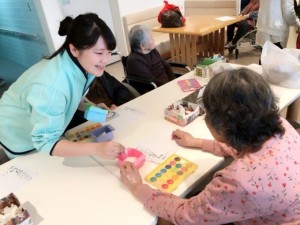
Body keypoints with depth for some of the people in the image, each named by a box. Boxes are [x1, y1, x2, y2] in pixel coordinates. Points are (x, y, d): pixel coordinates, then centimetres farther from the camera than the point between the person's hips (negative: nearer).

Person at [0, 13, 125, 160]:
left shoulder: (80, 63, -20)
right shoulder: (51, 86, -43)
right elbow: (45, 142, -38)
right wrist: (97, 149, -48)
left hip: (46, 128, 6)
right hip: (20, 138, -5)